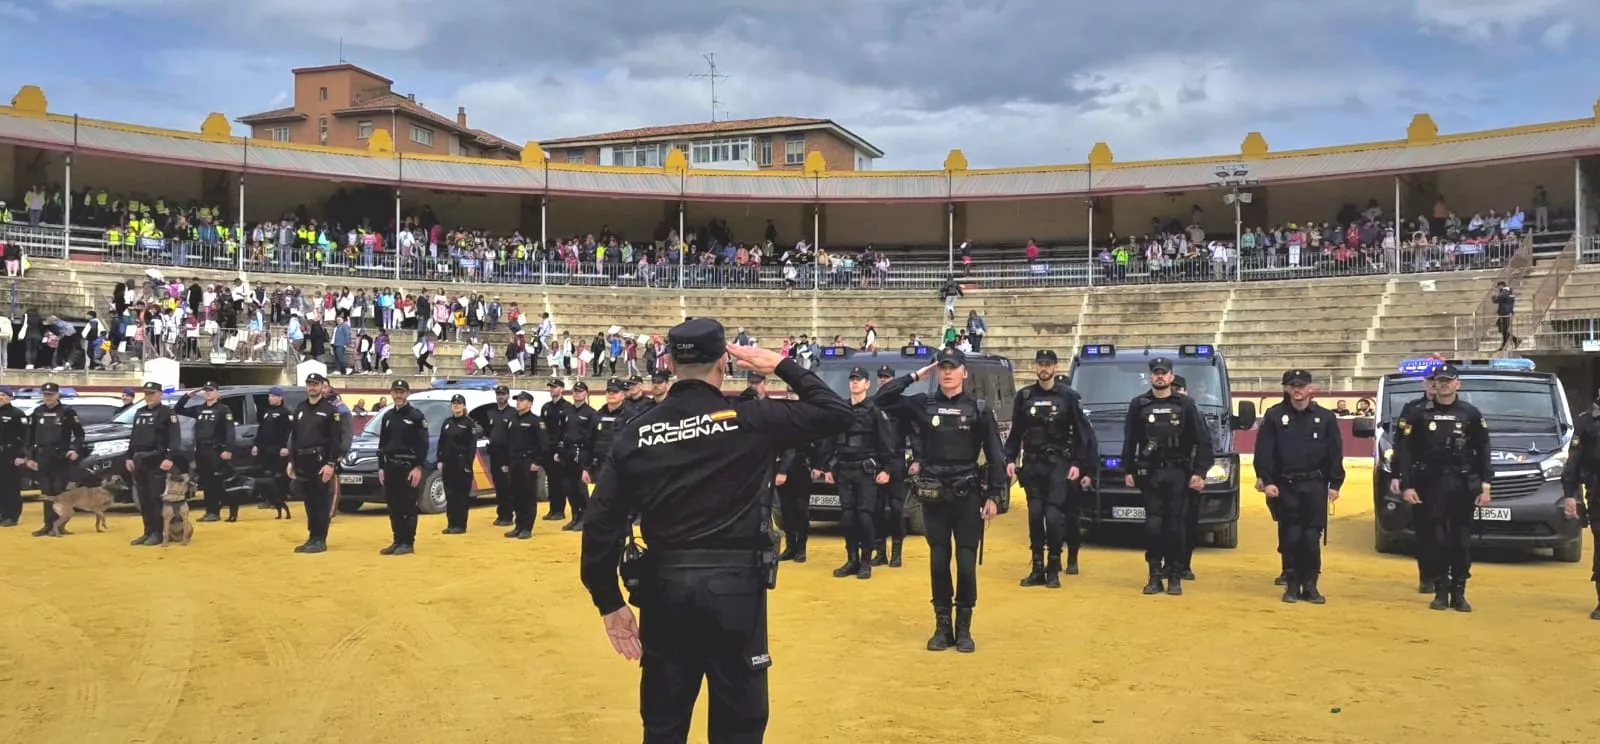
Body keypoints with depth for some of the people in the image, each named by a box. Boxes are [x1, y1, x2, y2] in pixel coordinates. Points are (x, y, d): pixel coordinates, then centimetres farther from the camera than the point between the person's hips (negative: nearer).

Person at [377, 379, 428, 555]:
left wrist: (418, 467, -16)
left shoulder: (416, 416, -4)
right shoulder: (388, 416, 15)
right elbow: (382, 444, 18)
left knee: (408, 506, -4)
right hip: (390, 467, 6)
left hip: (408, 466, -6)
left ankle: (408, 543, 0)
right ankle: (397, 541, 15)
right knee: (393, 506, 8)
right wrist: (381, 467, 11)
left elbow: (423, 444, -9)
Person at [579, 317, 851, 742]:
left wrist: (609, 602, 8)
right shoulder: (750, 420, -8)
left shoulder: (635, 433, 1)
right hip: (735, 583, -3)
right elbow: (836, 413, -2)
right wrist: (784, 366, 8)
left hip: (665, 584, 3)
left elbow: (601, 523, 0)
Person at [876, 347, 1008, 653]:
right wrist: (915, 376, -5)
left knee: (966, 562, 0)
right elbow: (883, 398, -3)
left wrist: (994, 496, -4)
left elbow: (995, 455, 1)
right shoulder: (923, 404, 3)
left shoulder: (979, 408, 0)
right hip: (934, 495, 1)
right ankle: (942, 626, 15)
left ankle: (964, 628, 12)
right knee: (939, 562, 6)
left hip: (967, 494, -1)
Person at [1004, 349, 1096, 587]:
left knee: (1053, 515, -11)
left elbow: (1081, 433, 0)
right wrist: (1010, 459, 3)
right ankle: (1038, 569, 10)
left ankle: (1054, 569, 0)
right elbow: (1015, 432, 12)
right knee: (1035, 515, 3)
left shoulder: (1069, 396, 0)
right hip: (1032, 464, 3)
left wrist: (1078, 464, -6)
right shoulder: (1024, 396, 8)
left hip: (1059, 464, -3)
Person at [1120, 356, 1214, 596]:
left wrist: (1199, 472, -5)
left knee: (1175, 526, -1)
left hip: (1178, 473, -1)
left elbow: (1203, 441, 3)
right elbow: (1129, 441, 10)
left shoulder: (1185, 405, 4)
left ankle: (1175, 577, 8)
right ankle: (1155, 576, 5)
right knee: (1153, 525, -3)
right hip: (1150, 474, 1)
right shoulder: (1139, 405, 8)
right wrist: (1128, 471, 4)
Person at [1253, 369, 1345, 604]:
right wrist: (1267, 481, -7)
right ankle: (1292, 584, 13)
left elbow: (1335, 453, 6)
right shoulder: (1274, 416, 1)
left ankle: (1310, 585, 11)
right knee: (1290, 538, 1)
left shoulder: (1325, 417, 4)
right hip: (1285, 486, 0)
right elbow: (1263, 451, -1)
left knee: (1312, 538, 0)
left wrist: (1335, 484, 2)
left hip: (1315, 486, 0)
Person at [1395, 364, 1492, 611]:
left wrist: (1485, 486, -3)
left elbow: (1483, 452, 5)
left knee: (1462, 540, 3)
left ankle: (1459, 593, 10)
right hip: (1431, 484, 0)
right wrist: (1406, 485, -8)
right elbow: (1406, 452, 0)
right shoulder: (1419, 414, 3)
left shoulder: (1471, 414, 6)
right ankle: (1440, 591, 10)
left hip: (1463, 485, 1)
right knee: (1435, 540, 1)